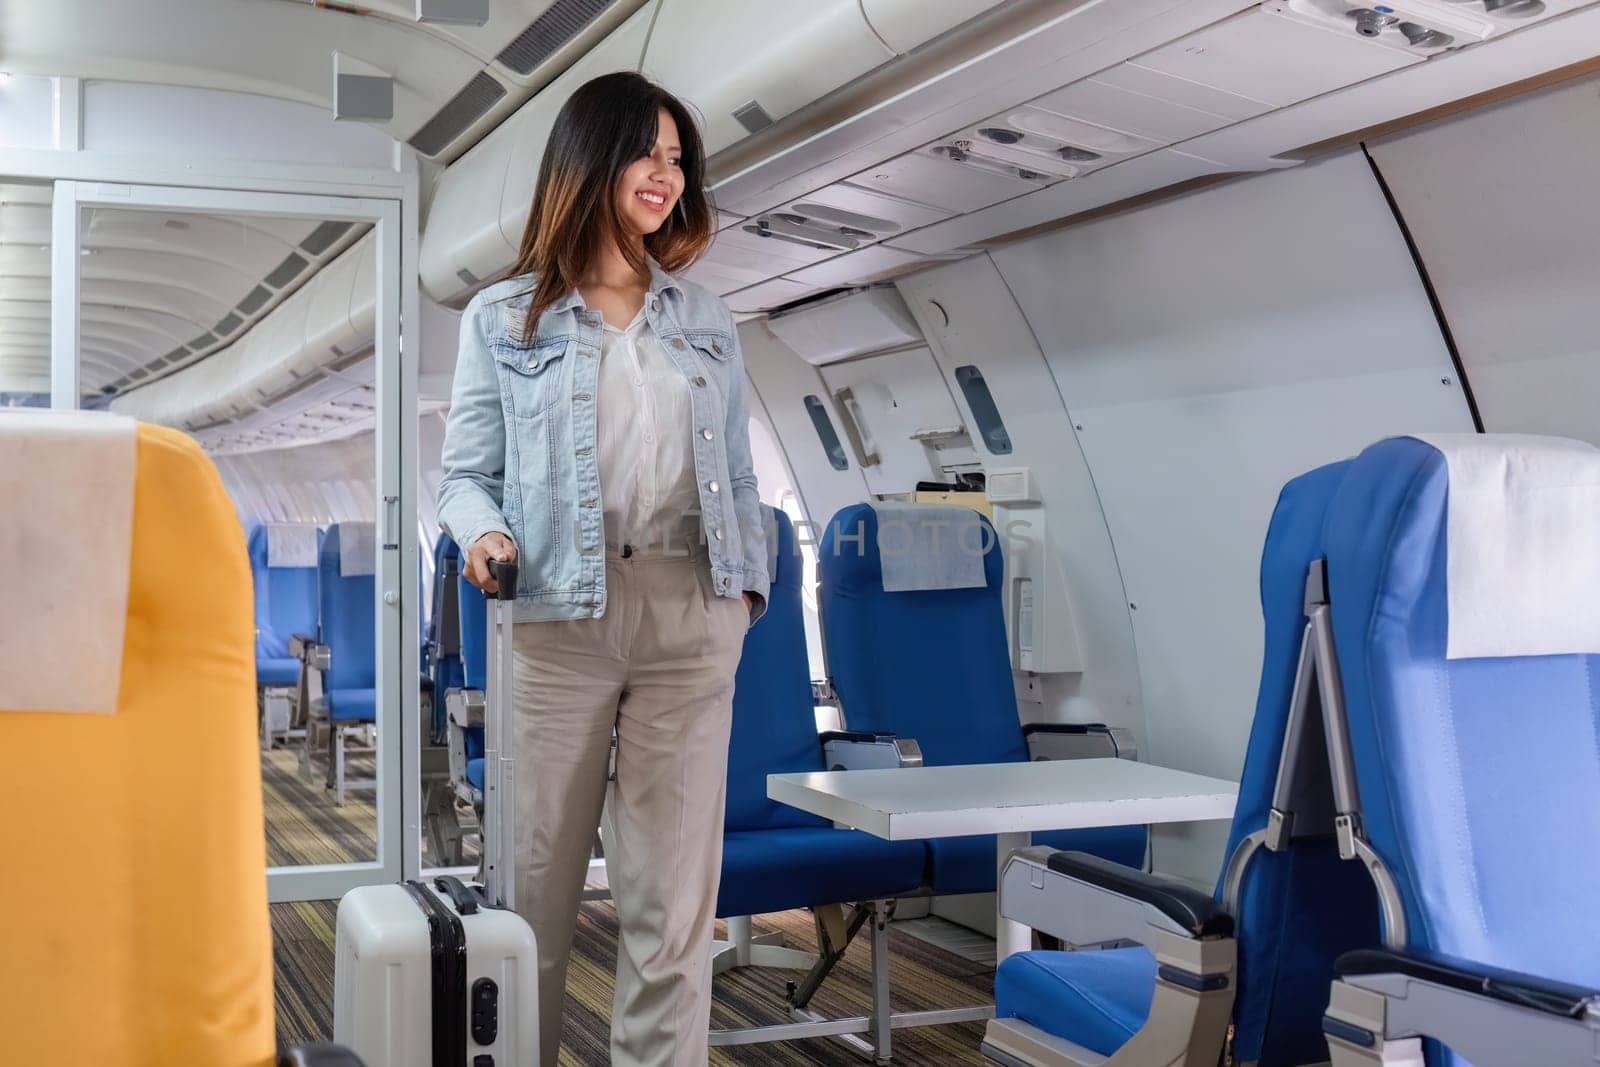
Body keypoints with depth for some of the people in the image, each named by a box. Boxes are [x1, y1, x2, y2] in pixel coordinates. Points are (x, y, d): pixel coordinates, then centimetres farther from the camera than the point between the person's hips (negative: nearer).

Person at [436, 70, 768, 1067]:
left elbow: (738, 472, 16)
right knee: (538, 873, 4)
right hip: (556, 617, -2)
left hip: (690, 616, 2)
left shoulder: (707, 317, 16)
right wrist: (482, 529, -15)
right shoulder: (504, 318, 8)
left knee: (675, 883, 3)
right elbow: (467, 472, 6)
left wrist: (749, 586, 4)